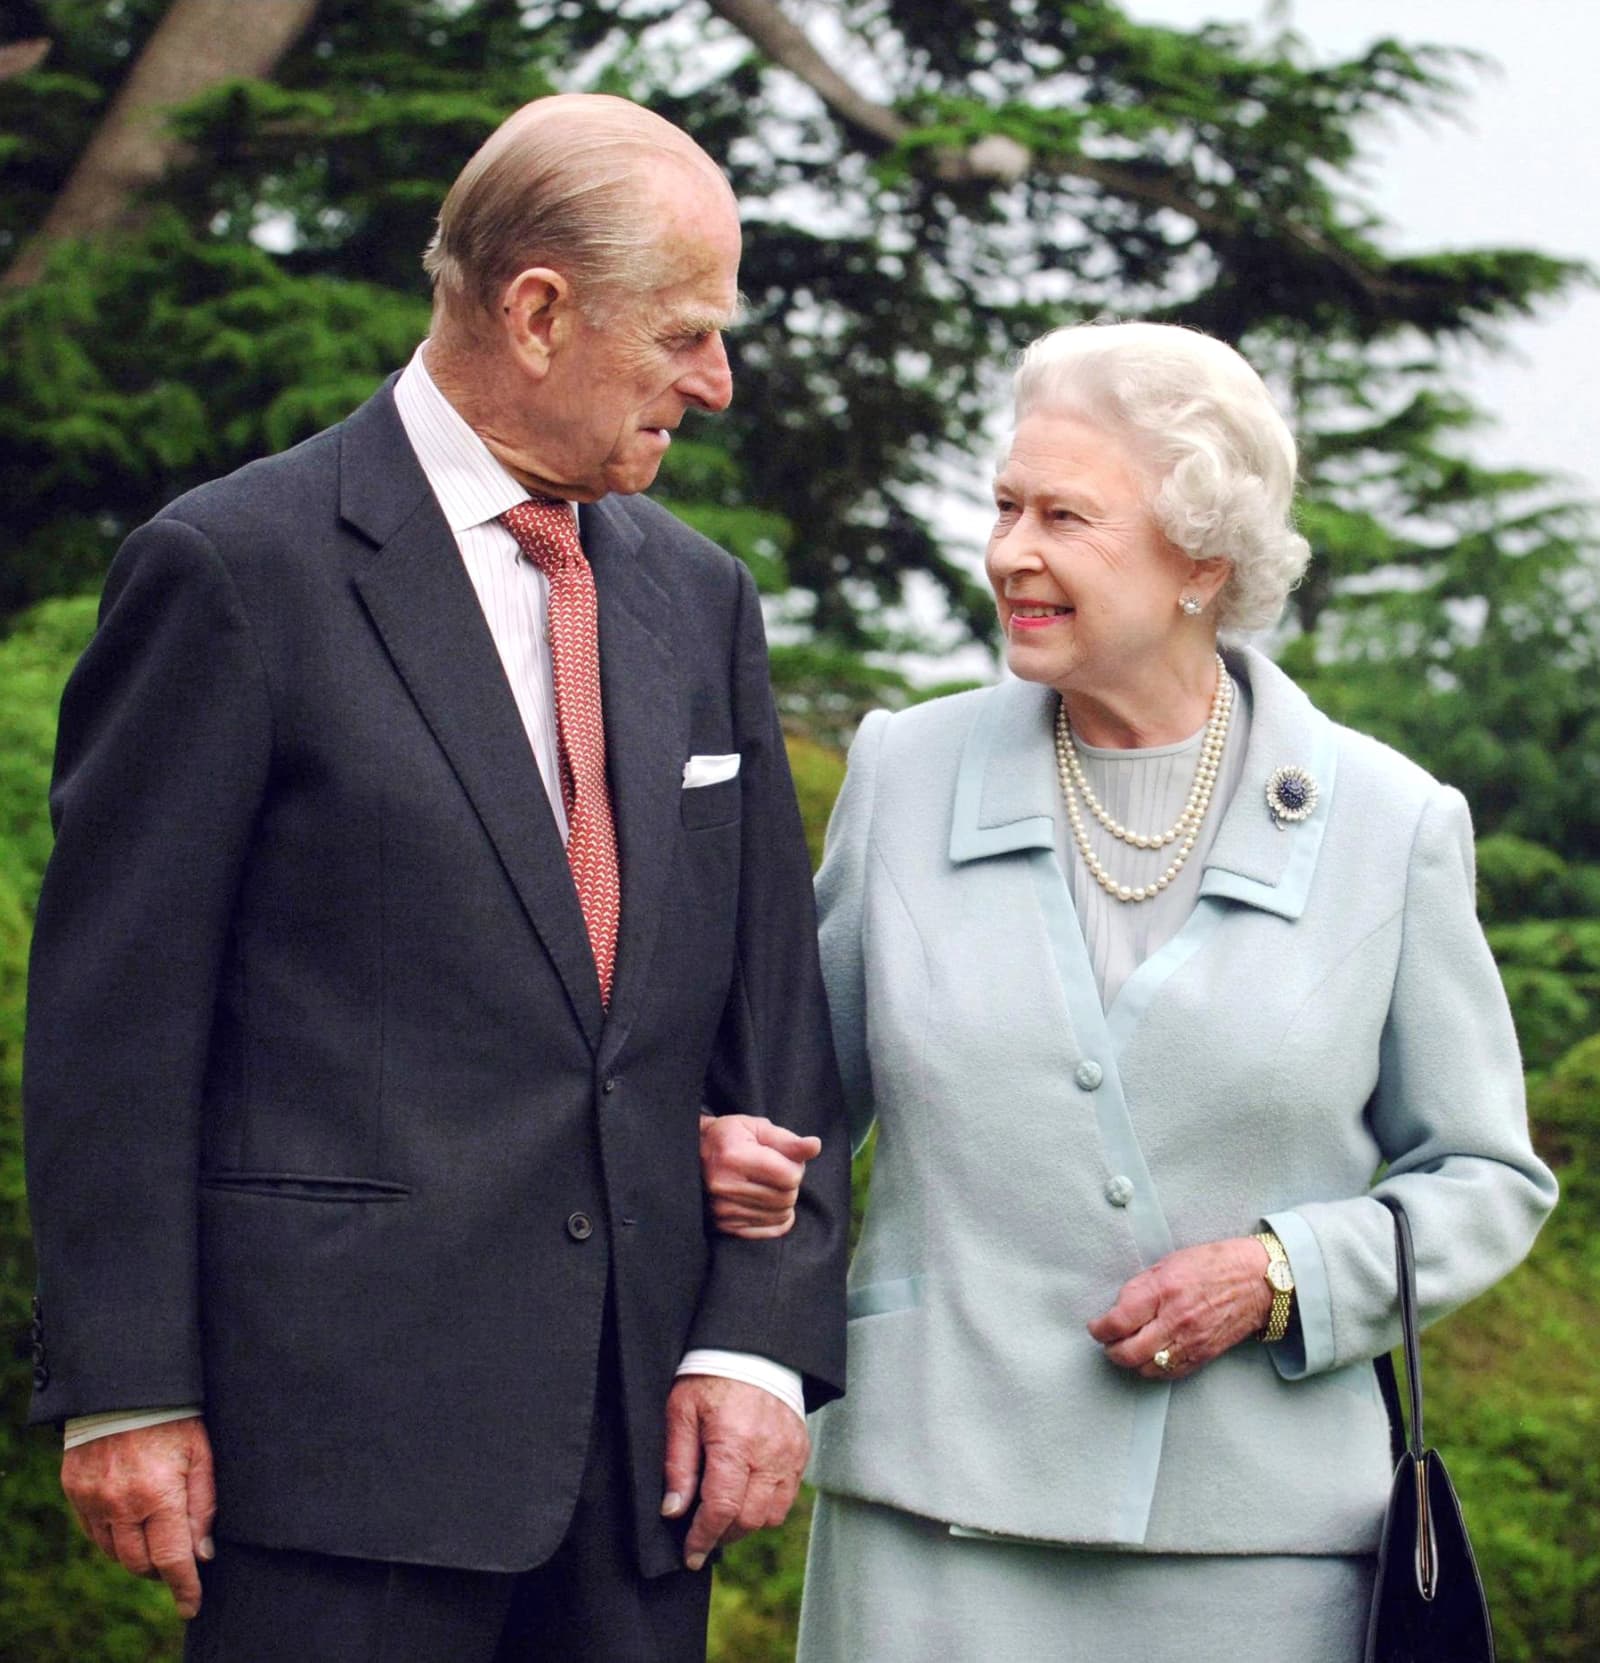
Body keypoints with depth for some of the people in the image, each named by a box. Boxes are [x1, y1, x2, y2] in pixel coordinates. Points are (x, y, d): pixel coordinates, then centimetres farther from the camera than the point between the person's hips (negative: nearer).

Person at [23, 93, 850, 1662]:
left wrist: (762, 1341, 1)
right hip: (345, 1427, -5)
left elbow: (772, 1001, 11)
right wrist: (123, 1391, -10)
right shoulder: (236, 565, -5)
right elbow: (111, 1011, -6)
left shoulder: (700, 596, 12)